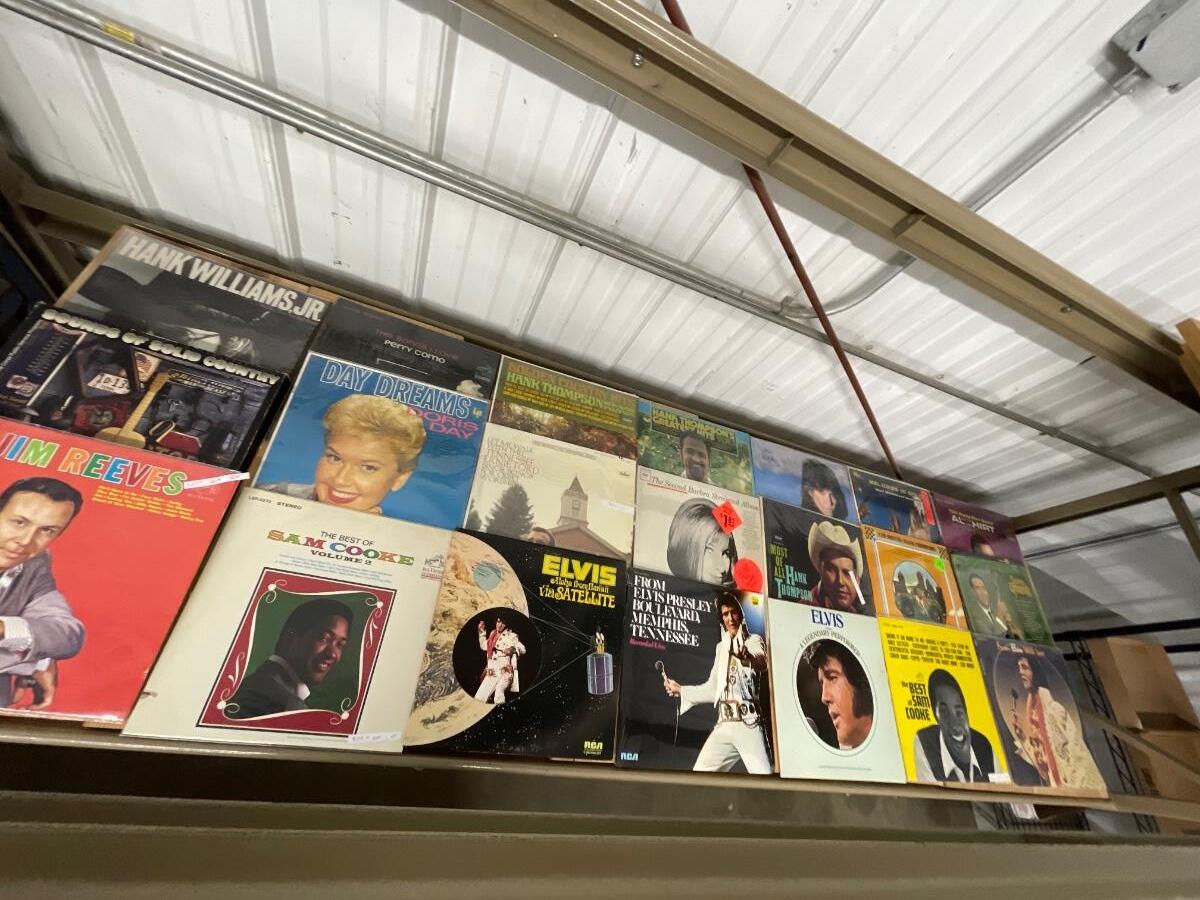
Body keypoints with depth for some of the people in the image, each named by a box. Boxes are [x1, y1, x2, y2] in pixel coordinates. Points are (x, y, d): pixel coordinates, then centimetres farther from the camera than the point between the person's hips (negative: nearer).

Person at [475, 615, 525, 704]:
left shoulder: (511, 636, -1)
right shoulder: (492, 634, 16)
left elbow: (523, 649, -6)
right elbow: (483, 646, 31)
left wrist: (513, 649, -25)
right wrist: (482, 631, 23)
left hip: (505, 671, -6)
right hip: (491, 672, 6)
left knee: (499, 690, -32)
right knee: (479, 698, -6)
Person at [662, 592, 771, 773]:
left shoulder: (754, 641, 4)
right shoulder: (721, 647, 20)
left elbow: (762, 663, -21)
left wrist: (748, 657, -43)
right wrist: (680, 689, 19)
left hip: (748, 722, -5)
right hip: (724, 724, 5)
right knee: (699, 772, -3)